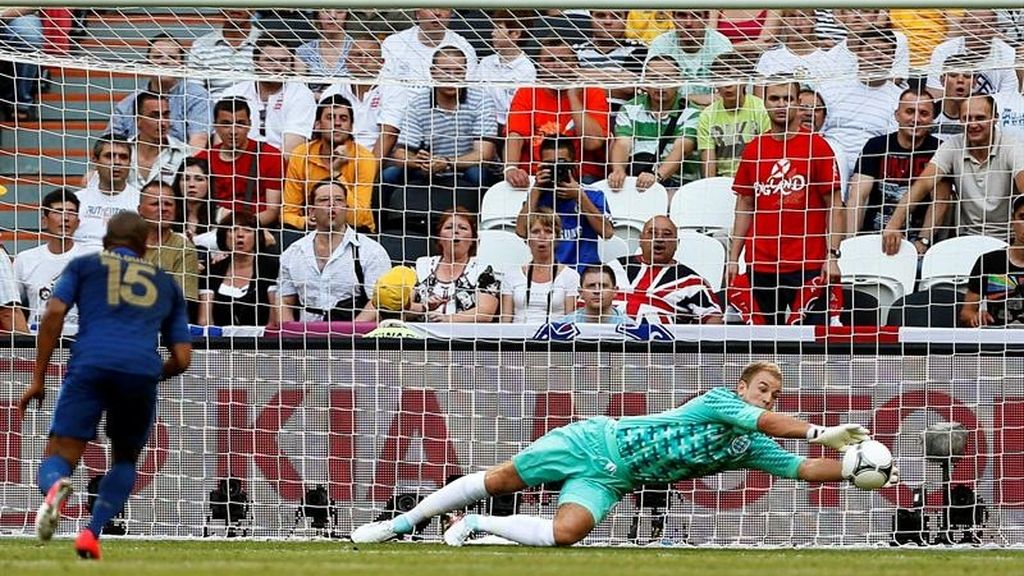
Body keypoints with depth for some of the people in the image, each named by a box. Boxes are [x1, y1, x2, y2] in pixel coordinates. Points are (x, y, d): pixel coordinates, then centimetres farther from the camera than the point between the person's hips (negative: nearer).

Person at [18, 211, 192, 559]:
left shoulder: (84, 265, 23)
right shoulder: (166, 284, 29)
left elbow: (54, 313, 6)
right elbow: (182, 359, 22)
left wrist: (38, 378, 7)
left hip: (90, 364, -1)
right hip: (143, 369, 2)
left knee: (57, 459, 0)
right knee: (125, 461, 23)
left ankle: (55, 486, -39)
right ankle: (92, 533, 0)